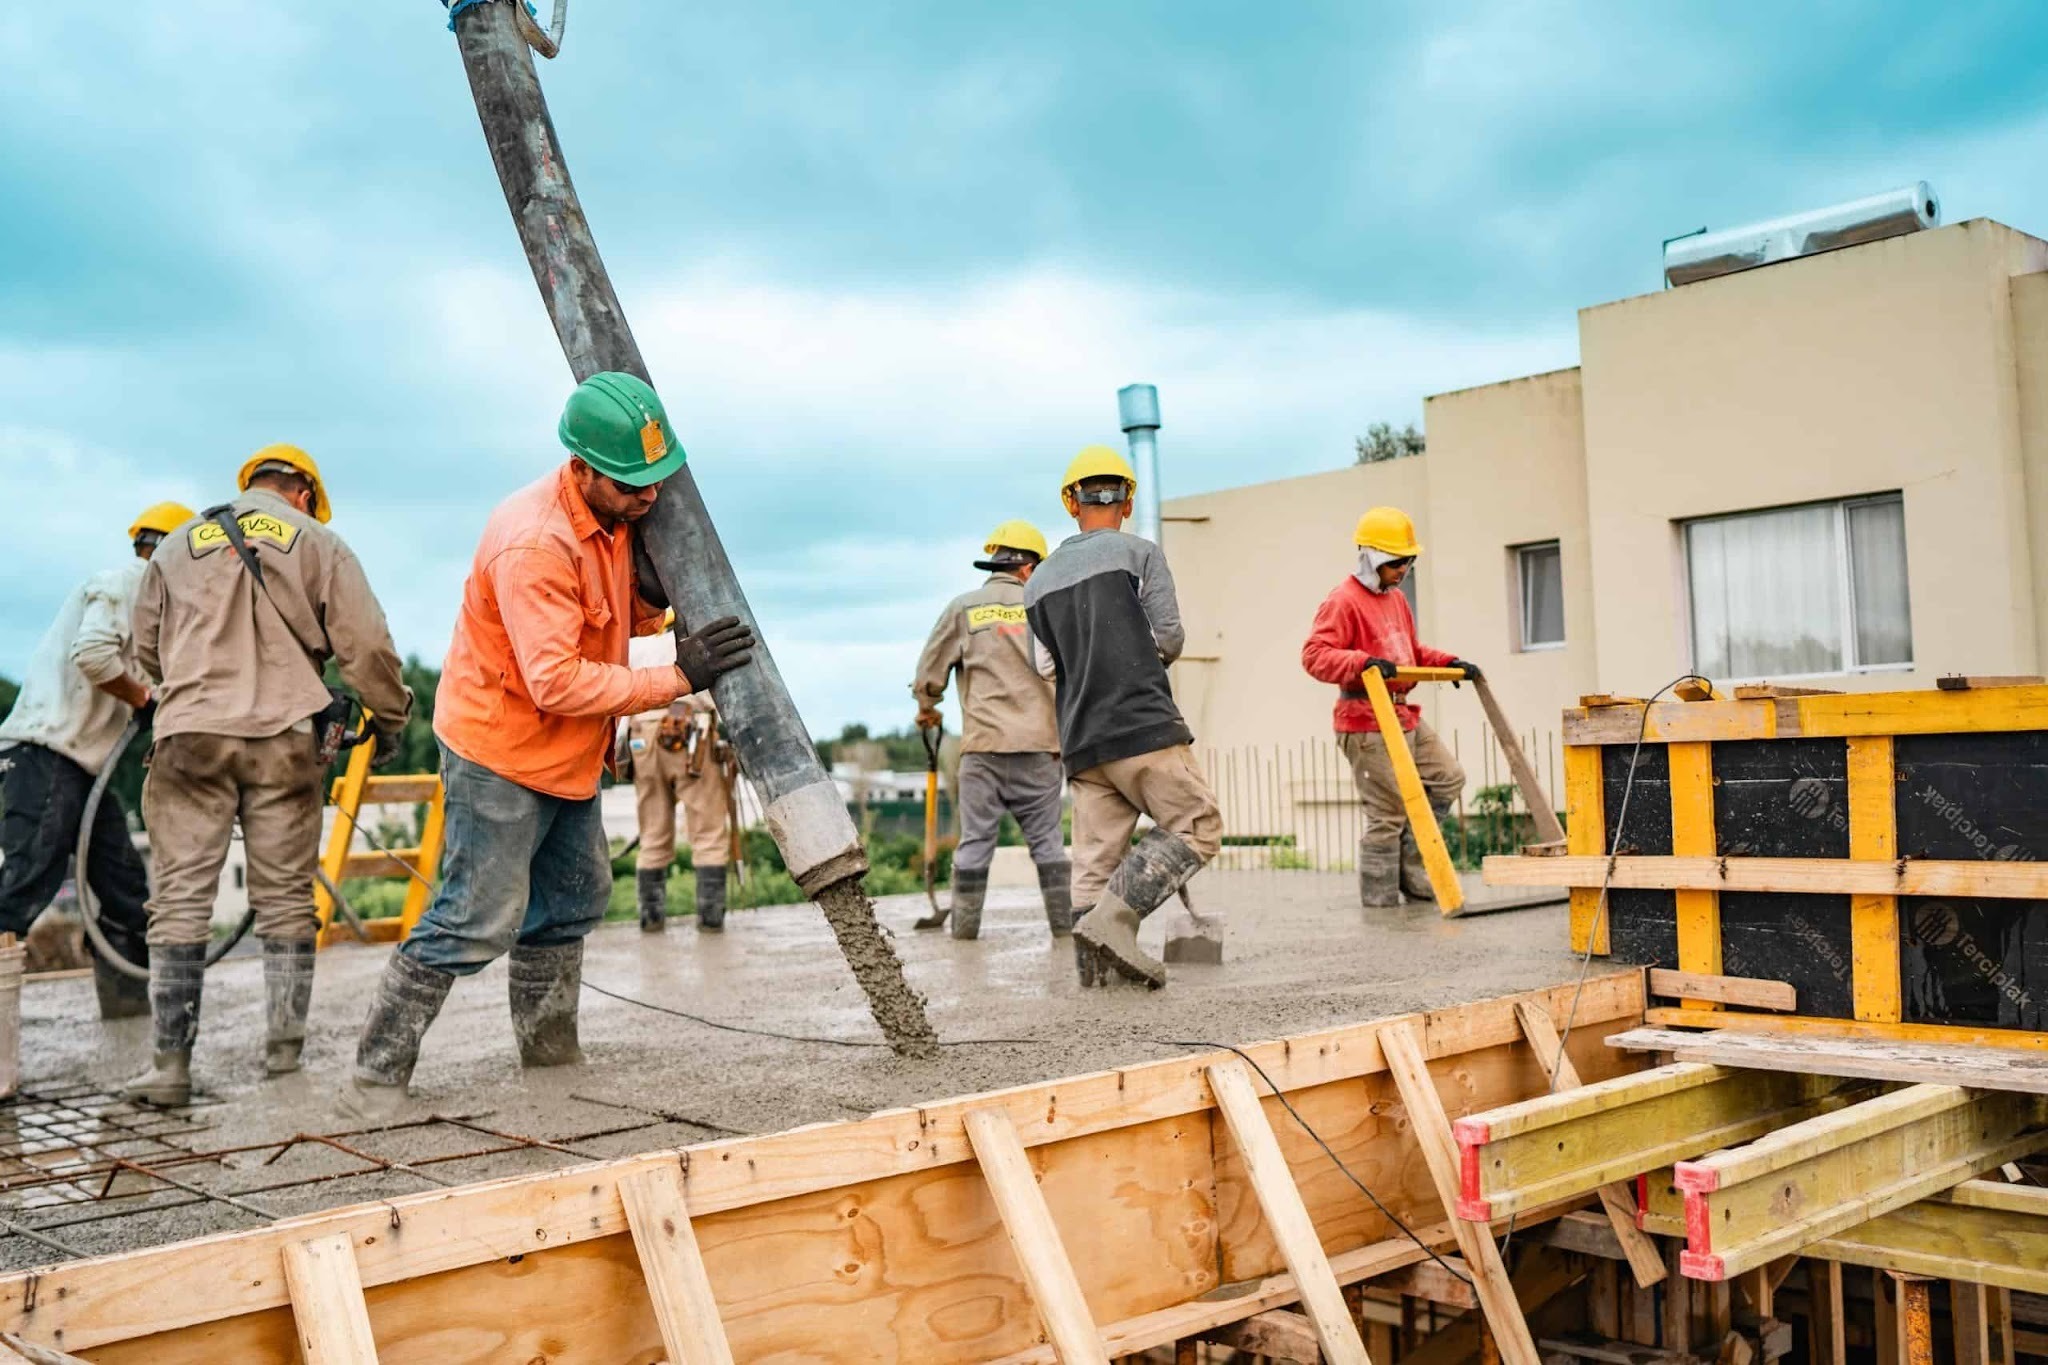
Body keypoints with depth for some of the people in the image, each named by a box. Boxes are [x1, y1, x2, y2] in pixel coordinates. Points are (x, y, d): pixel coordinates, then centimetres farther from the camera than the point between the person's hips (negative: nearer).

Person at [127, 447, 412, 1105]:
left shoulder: (178, 545, 16)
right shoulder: (317, 542, 7)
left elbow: (146, 647, 21)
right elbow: (365, 643, 1)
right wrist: (390, 718, 14)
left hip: (190, 733, 1)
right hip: (283, 735, -1)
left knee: (181, 898, 3)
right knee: (286, 899, 6)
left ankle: (171, 1062, 0)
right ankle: (284, 1055, 7)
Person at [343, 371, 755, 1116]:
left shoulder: (615, 516, 0)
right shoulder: (533, 544, -29)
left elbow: (617, 614, 12)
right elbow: (556, 682, -32)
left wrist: (650, 597, -12)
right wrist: (676, 677, -31)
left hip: (569, 755, 10)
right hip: (502, 753, -9)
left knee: (572, 901, 17)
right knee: (475, 923, -6)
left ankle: (549, 1053, 30)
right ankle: (376, 1077, 5)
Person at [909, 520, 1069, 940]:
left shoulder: (964, 607, 5)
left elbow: (929, 672, 7)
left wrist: (926, 709, 27)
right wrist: (1066, 731, 18)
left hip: (983, 745, 0)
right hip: (1039, 744, 0)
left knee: (975, 838, 5)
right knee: (1047, 838, 7)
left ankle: (965, 923, 7)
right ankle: (1063, 920, 8)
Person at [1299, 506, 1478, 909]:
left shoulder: (1395, 598, 17)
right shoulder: (1343, 600, -12)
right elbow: (1314, 655, -22)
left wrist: (1448, 662, 15)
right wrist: (1363, 662, -35)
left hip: (1405, 716, 10)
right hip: (1368, 723, -9)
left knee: (1448, 778, 13)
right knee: (1389, 812, -5)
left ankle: (1407, 865, 19)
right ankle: (1379, 901, 6)